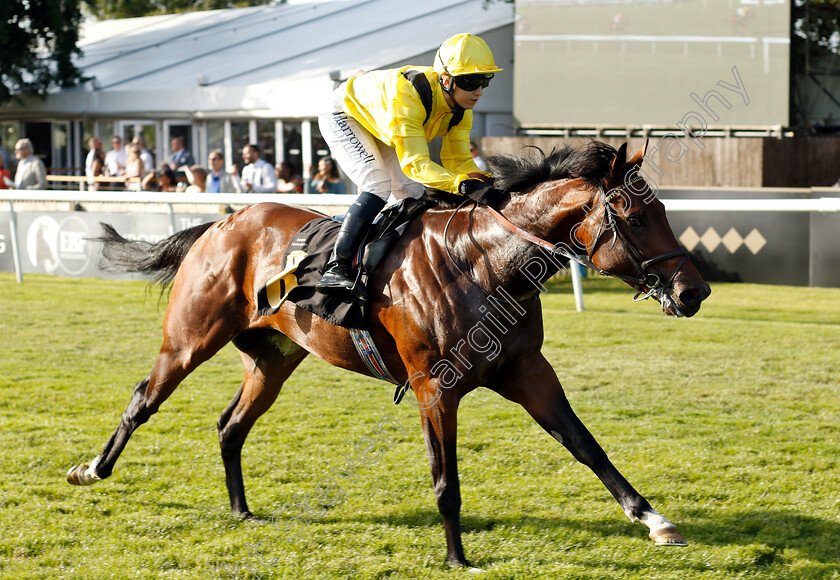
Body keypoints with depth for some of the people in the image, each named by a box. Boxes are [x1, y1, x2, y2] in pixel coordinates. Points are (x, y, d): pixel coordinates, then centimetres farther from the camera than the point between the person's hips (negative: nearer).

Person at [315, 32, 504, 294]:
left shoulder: (461, 108, -20)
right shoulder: (408, 95, -44)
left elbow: (458, 160, -13)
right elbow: (415, 164, -47)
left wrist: (484, 182, -34)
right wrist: (463, 185, -60)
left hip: (382, 131, 8)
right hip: (345, 114, -8)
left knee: (413, 194, 1)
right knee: (379, 186, -26)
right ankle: (335, 269, -28)